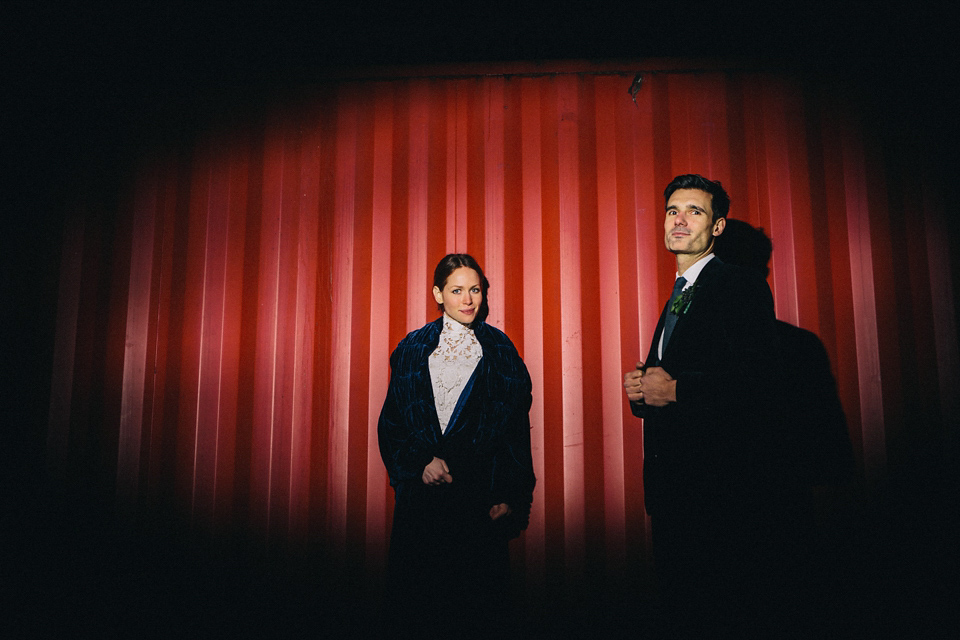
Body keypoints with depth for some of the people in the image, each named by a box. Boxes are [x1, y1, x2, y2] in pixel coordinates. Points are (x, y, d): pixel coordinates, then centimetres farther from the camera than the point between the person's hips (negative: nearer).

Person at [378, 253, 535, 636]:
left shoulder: (500, 351, 3)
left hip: (480, 491, 0)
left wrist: (509, 496, -4)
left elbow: (516, 429, 2)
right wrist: (419, 461, -9)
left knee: (473, 588, 5)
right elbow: (391, 422, 6)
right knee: (418, 586, 6)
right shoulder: (413, 350, 5)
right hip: (422, 490, 1)